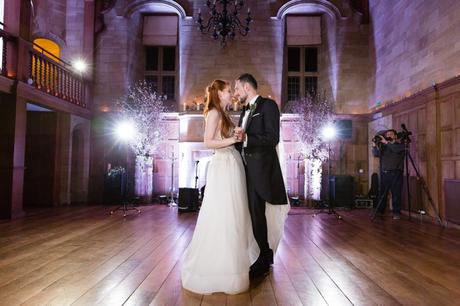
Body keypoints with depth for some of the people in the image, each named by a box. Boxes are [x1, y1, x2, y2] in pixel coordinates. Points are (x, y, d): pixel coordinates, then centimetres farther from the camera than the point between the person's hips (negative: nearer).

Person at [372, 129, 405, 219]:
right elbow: (376, 154, -2)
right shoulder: (383, 146, 14)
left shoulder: (400, 145, 6)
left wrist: (386, 142, -22)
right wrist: (374, 146, -19)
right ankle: (379, 212, 9)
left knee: (396, 194, -2)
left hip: (396, 173, -3)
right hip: (384, 173, 3)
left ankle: (396, 213, 6)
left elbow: (397, 149, -17)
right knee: (382, 194, 3)